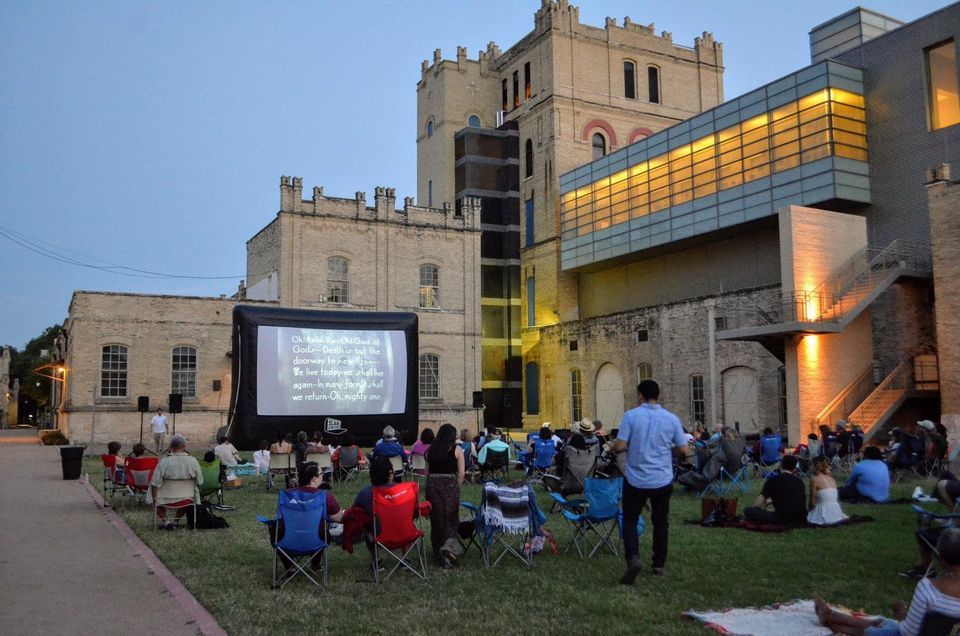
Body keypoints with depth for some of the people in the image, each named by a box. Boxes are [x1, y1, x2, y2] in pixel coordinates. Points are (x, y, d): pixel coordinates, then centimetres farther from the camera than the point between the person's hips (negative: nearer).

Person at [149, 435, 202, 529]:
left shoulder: (164, 461, -16)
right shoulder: (193, 461, -12)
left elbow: (155, 485, -12)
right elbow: (200, 483, -5)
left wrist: (155, 499, 5)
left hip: (167, 500, -2)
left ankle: (165, 521, 16)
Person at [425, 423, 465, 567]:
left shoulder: (431, 450, 11)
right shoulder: (456, 449, 2)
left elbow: (427, 472, 11)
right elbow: (461, 473, -1)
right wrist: (456, 487, 10)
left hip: (432, 484, 3)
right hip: (450, 483, -3)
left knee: (436, 519, 11)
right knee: (450, 518, 3)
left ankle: (438, 552, 18)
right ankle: (448, 545, -18)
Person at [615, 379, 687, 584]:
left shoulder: (631, 416, -9)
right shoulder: (671, 419, -1)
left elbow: (619, 446, -14)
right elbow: (683, 449, 1)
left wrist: (618, 447, 8)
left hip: (636, 480, -2)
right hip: (663, 480, 2)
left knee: (630, 521, 8)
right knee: (660, 523, 16)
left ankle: (633, 558, -13)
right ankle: (659, 565, 24)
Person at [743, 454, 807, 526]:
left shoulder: (773, 479, -2)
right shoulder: (799, 481, 12)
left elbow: (758, 505, -1)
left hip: (783, 519, -6)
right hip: (801, 520, 6)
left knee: (748, 511, 0)